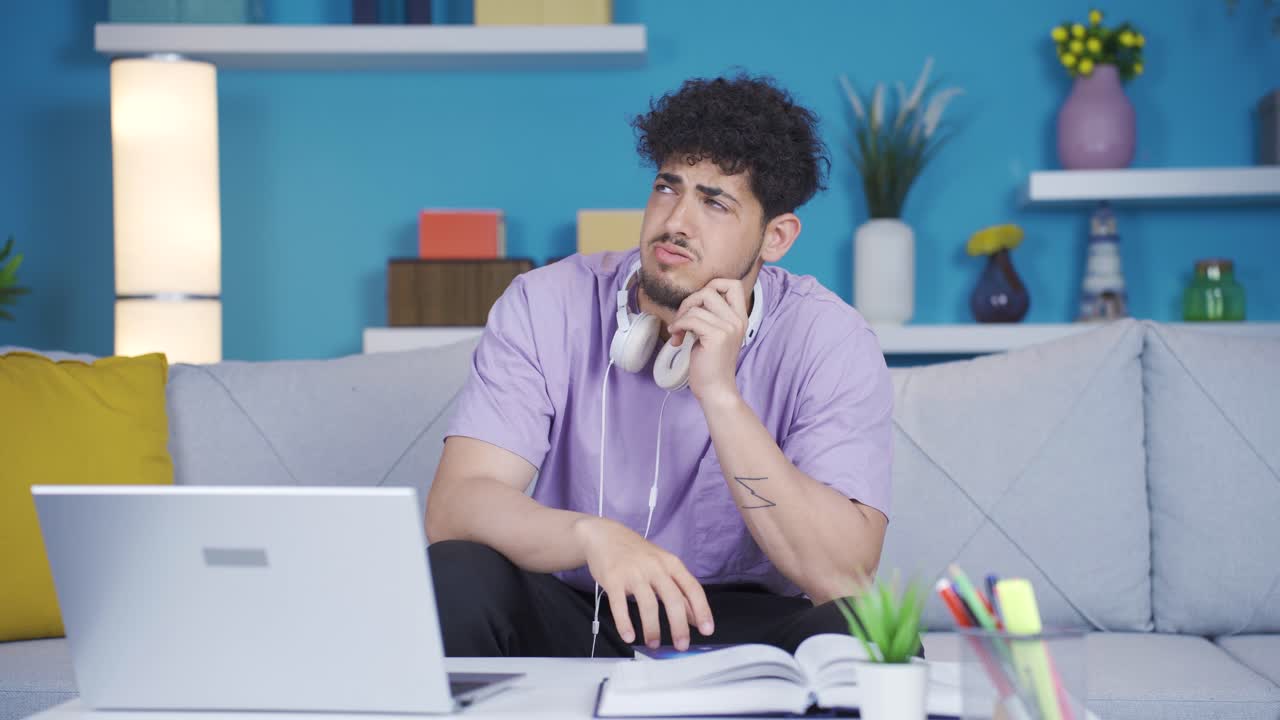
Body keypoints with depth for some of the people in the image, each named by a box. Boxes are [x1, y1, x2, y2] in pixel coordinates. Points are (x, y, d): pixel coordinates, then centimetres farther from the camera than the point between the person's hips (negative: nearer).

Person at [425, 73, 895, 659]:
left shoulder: (832, 341, -12)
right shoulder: (547, 307, -9)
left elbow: (842, 577, -23)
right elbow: (453, 506, -20)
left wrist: (719, 394, -29)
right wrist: (593, 535, -41)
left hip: (741, 628, -1)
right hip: (567, 616, 1)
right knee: (453, 578, -29)